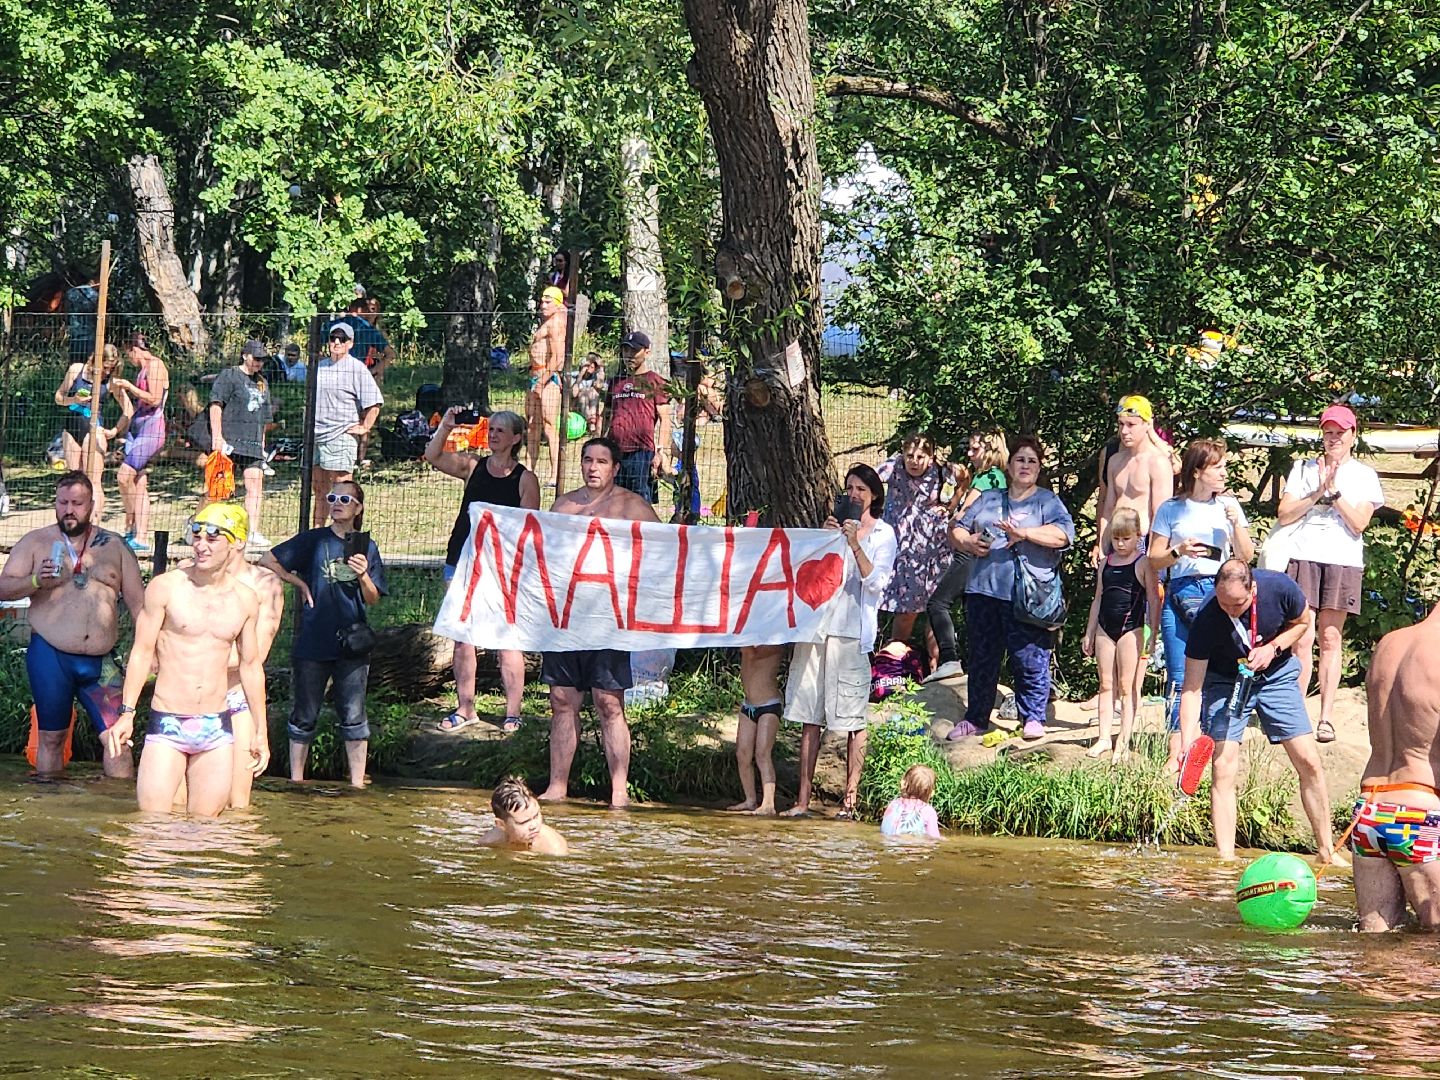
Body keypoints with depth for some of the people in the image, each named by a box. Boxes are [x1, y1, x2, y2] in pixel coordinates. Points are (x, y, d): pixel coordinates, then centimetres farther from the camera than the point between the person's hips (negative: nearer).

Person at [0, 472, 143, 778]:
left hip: (101, 662, 1)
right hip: (50, 657, -1)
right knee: (51, 736, 4)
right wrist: (36, 581, -21)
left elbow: (138, 603, 12)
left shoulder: (113, 546, 11)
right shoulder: (35, 542, 6)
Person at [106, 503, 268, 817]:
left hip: (217, 729, 3)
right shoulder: (166, 588, -3)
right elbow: (142, 652, 0)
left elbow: (251, 666, 17)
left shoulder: (245, 600, 7)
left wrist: (260, 729, 19)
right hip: (167, 724, -3)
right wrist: (127, 713, -5)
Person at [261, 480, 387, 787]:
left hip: (351, 645, 1)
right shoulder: (313, 540, 1)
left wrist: (363, 576, -15)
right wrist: (300, 584, -2)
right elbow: (267, 561, 3)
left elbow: (373, 599, 4)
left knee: (354, 715, 2)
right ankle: (296, 781, 15)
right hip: (313, 644, -1)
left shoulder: (366, 548, 6)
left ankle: (357, 782, 8)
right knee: (305, 715, 7)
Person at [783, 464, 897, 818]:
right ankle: (803, 799, 2)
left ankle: (850, 799, -6)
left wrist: (855, 545, -13)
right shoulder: (835, 527, 19)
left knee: (854, 717, -6)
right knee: (809, 715, 1)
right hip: (817, 626, 4)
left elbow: (876, 582, -4)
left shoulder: (883, 534, 8)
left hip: (852, 630, -4)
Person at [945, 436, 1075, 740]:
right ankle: (975, 718, 19)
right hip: (983, 590, 5)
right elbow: (957, 530, 21)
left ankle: (1034, 718, 6)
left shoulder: (1047, 502, 5)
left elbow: (1064, 534, -13)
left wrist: (1024, 533, -24)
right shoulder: (989, 500, 19)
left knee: (1029, 658, -6)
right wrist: (968, 543, -2)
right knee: (982, 657, 11)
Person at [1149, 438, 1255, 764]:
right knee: (1178, 676, -3)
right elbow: (1154, 560, 7)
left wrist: (1236, 524, -4)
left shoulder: (1228, 505, 11)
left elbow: (1246, 556, 11)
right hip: (1180, 593, -1)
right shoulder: (1171, 510, 6)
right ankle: (1176, 752, -2)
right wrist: (1179, 551, -11)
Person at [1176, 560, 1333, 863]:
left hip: (1276, 675, 2)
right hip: (1225, 681, -2)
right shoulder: (1206, 620, -31)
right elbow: (1192, 687, -26)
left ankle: (1327, 850, 10)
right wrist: (1187, 741, -36)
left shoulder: (1280, 589, -27)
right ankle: (1226, 861, -12)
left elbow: (1303, 621, -2)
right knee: (1223, 767, -15)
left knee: (1309, 763, -2)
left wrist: (1273, 648, -20)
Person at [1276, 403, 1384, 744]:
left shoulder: (1364, 476, 12)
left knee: (1331, 637, -2)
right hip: (1302, 557, 0)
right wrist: (1319, 493, -5)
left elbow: (1359, 523, 0)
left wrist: (1335, 492, -8)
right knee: (1302, 638, -7)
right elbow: (1284, 515, 5)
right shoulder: (1303, 469, 15)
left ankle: (1327, 717, -1)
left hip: (1343, 561, 0)